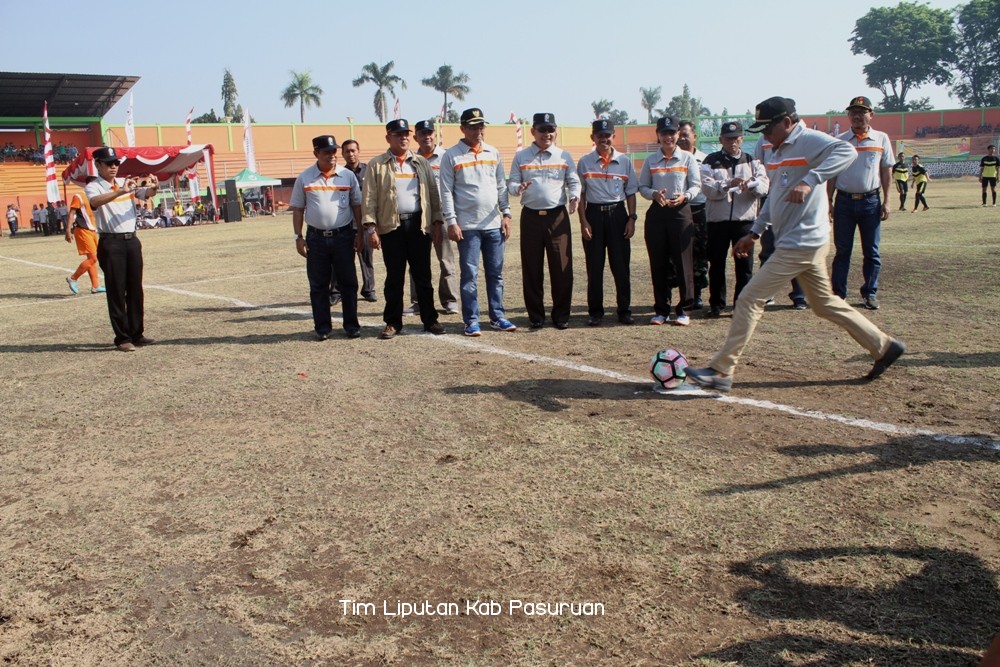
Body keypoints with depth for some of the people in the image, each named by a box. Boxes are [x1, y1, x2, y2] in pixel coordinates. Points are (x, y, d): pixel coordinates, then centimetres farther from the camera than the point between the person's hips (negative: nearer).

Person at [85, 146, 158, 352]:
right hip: (111, 242, -5)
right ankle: (122, 338, 3)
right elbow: (95, 201, -25)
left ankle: (137, 333, 18)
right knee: (116, 291, -1)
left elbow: (145, 194, -3)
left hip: (132, 240, 5)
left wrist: (153, 187, -26)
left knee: (135, 289, 9)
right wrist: (120, 191, -37)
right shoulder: (93, 187, -3)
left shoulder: (127, 183, 12)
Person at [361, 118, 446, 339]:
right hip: (391, 227, -2)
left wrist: (437, 222, 3)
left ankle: (430, 319, 14)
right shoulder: (377, 165, 4)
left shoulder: (421, 163, 12)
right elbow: (369, 198, -1)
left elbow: (433, 194, 11)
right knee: (394, 278, 4)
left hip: (419, 225, 2)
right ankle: (393, 322, 13)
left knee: (423, 276, 6)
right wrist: (370, 227, -9)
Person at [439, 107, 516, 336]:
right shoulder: (451, 156, -1)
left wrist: (506, 213, 5)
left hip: (494, 224, 4)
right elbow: (446, 191, -4)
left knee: (495, 273, 8)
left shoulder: (494, 153, 12)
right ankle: (471, 321, 6)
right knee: (469, 275, -1)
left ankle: (498, 317, 16)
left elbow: (501, 186, 13)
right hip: (467, 226, -4)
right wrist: (451, 222, -10)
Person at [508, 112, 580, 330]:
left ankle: (561, 314, 9)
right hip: (531, 216, 0)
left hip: (558, 215, 0)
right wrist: (518, 188, -17)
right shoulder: (521, 157, 8)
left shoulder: (564, 156, 9)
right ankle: (535, 315, 13)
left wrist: (574, 197, -12)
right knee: (532, 268, 3)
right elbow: (511, 183, 6)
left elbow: (574, 181, 9)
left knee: (562, 267, -2)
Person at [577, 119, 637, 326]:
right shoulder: (584, 162, 3)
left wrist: (631, 218, 0)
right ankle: (595, 311, 13)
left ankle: (624, 310, 11)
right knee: (594, 266, 4)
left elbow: (631, 192, 8)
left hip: (618, 213, 1)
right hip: (594, 214, 0)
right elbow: (580, 194, 3)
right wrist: (583, 221, -5)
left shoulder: (624, 161, 6)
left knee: (621, 265, 2)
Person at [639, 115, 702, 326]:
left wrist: (685, 196, -18)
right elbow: (642, 186, 10)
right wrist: (654, 194, -12)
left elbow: (696, 185, 2)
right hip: (657, 213, 2)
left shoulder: (687, 158, 5)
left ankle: (684, 309, 5)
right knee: (658, 263, 4)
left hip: (681, 212, -2)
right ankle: (661, 309, 13)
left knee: (683, 261, -4)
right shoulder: (650, 160, 10)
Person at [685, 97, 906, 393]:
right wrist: (754, 232, 20)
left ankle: (721, 371, -5)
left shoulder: (808, 140, -13)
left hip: (800, 243, -10)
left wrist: (809, 180, -40)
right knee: (825, 304, 18)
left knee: (749, 299, -9)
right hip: (805, 244, 10)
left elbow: (847, 151, -31)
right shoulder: (781, 149, 15)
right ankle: (883, 346, 29)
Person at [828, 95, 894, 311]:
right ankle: (838, 293, 9)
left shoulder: (881, 139, 5)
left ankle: (870, 292, 14)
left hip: (871, 201, 0)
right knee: (842, 250, 3)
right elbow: (832, 173, 7)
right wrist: (829, 202, 0)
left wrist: (886, 201, 0)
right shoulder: (840, 141, 5)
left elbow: (886, 171, 6)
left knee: (872, 251, 5)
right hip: (845, 200, 0)